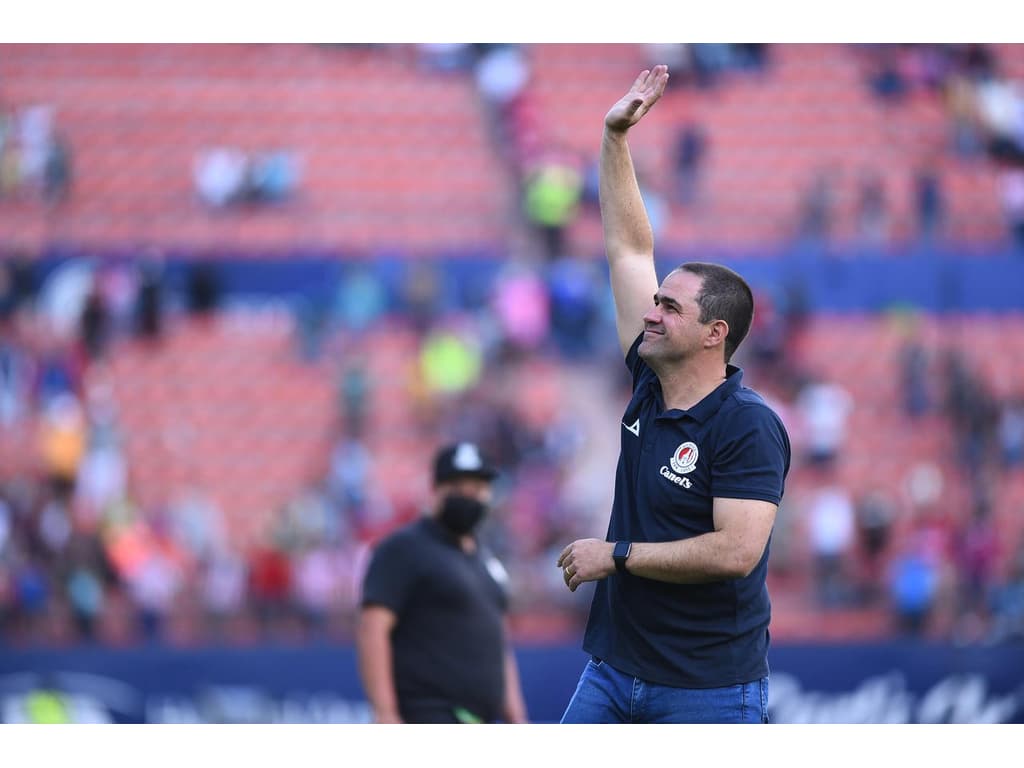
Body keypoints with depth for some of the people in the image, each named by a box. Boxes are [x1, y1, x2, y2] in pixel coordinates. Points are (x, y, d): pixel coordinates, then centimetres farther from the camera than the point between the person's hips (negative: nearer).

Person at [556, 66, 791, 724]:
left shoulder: (749, 428, -14)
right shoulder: (650, 386, 7)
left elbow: (736, 551, -25)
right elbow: (628, 248, 14)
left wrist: (616, 555, -17)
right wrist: (616, 137, 13)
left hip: (710, 688, -7)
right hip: (613, 670, 8)